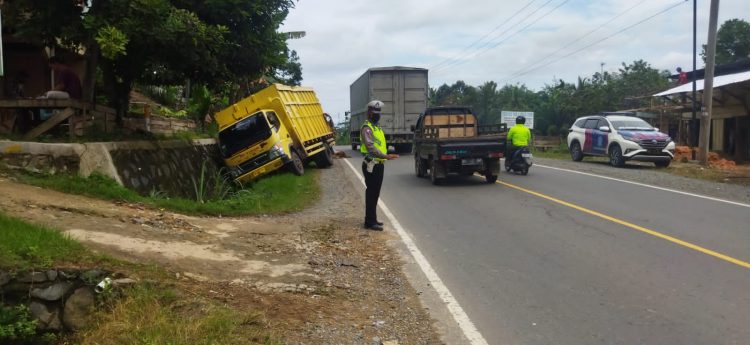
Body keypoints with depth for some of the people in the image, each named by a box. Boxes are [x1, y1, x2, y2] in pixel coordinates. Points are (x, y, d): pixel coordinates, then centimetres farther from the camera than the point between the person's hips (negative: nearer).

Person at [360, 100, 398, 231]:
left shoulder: (377, 128, 20)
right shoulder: (366, 128, -12)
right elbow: (370, 146, -26)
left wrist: (386, 155, 13)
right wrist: (385, 156, -37)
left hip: (379, 165, 10)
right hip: (371, 165, -10)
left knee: (375, 193, 15)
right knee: (371, 193, -8)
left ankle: (371, 219, 24)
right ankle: (370, 222, -5)